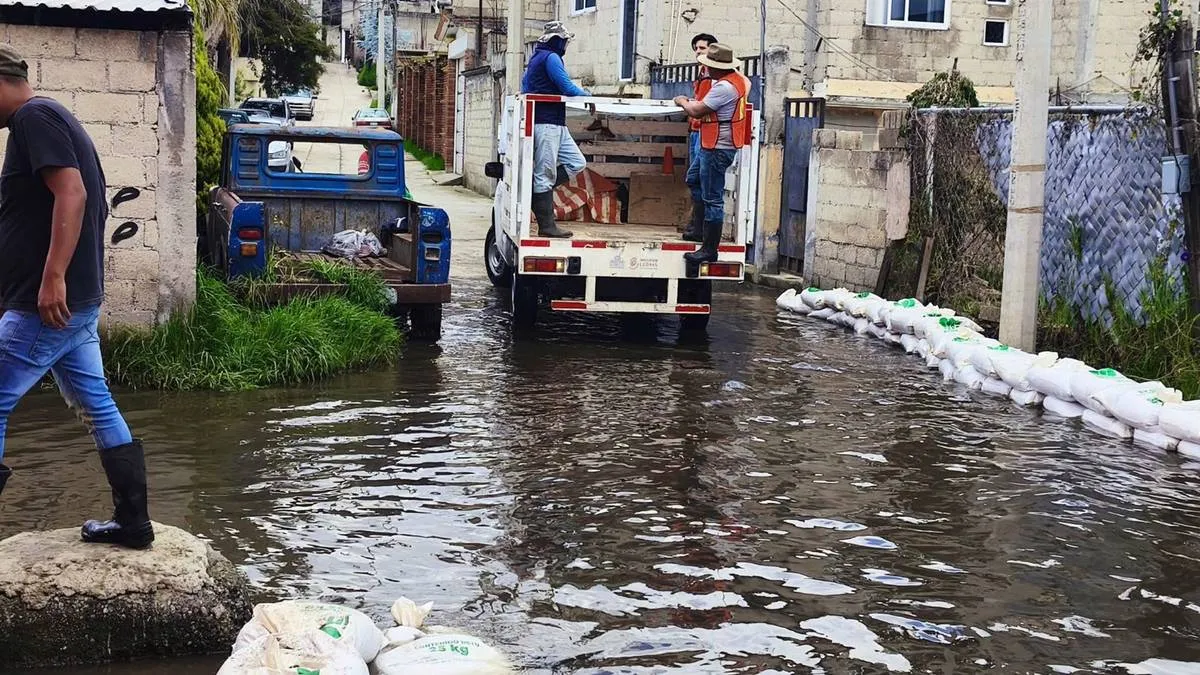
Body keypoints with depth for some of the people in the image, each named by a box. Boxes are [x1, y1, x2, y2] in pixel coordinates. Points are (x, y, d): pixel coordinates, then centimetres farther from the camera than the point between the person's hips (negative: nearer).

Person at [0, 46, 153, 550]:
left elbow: (71, 193, -24)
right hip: (77, 301, 10)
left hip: (47, 304, -10)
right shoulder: (48, 119, 19)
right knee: (98, 409, 12)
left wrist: (53, 277, -29)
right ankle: (132, 522, 16)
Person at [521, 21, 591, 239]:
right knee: (545, 172, -8)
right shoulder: (551, 58, -10)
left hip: (555, 124, 10)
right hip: (546, 123, -10)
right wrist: (587, 94, 3)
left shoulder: (537, 58, 21)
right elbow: (567, 88, -16)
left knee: (577, 163, 9)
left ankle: (537, 192, 9)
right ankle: (546, 226, -6)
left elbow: (525, 87, 27)